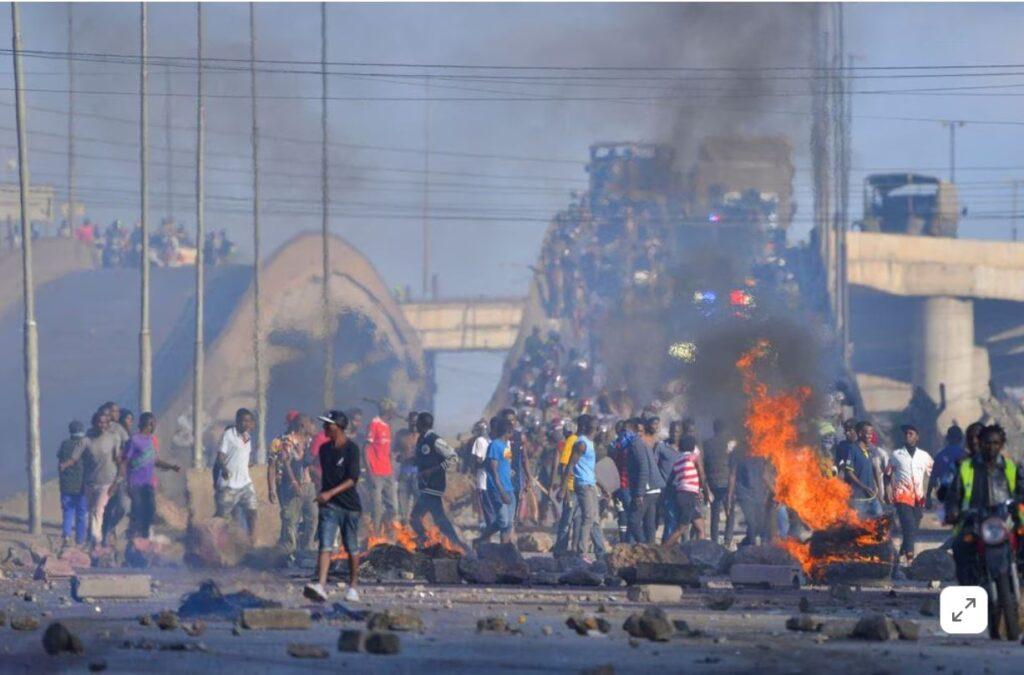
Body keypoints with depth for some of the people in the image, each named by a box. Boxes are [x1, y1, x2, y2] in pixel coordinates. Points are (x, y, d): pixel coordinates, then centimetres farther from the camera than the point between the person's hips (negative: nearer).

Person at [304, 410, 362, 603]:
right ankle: (320, 586, -26)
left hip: (350, 505, -4)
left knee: (352, 548, 9)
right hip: (328, 505, 4)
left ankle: (353, 587, 23)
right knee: (325, 545, -12)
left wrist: (330, 493, -24)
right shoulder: (325, 449, 9)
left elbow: (353, 479, -16)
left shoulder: (351, 449, -10)